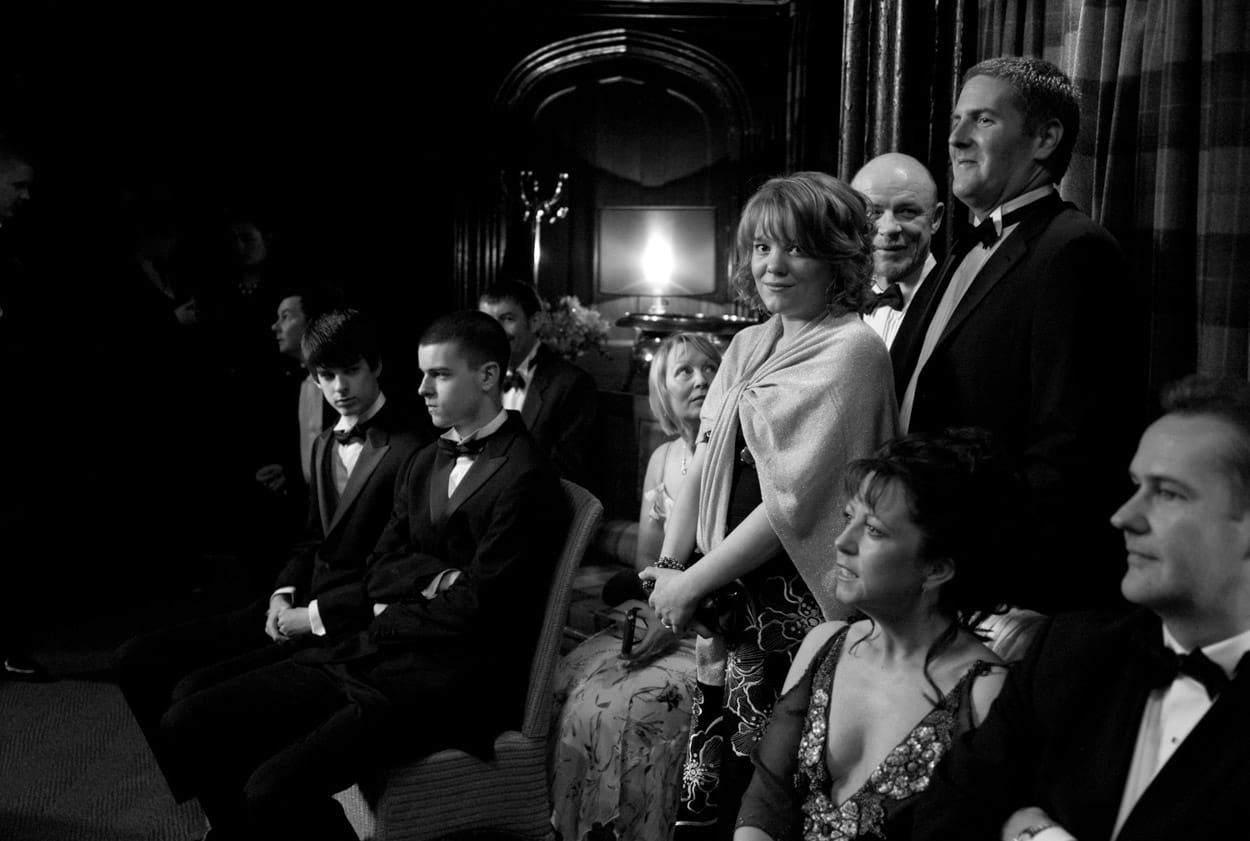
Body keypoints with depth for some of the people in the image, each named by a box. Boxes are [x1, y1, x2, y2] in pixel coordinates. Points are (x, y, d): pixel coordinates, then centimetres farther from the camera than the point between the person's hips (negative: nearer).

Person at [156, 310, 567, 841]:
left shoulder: (524, 478, -11)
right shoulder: (424, 464, 16)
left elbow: (474, 612, -14)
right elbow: (378, 572, 15)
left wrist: (384, 620, -1)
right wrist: (432, 579, -6)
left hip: (448, 679, -8)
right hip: (373, 656, 8)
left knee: (275, 789, -26)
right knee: (187, 727, -2)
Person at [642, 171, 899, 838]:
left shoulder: (851, 350, -10)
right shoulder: (748, 345, 13)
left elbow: (795, 500, -15)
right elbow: (704, 464, 12)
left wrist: (692, 583, -10)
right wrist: (670, 570, 1)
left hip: (797, 603, -6)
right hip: (728, 597, 6)